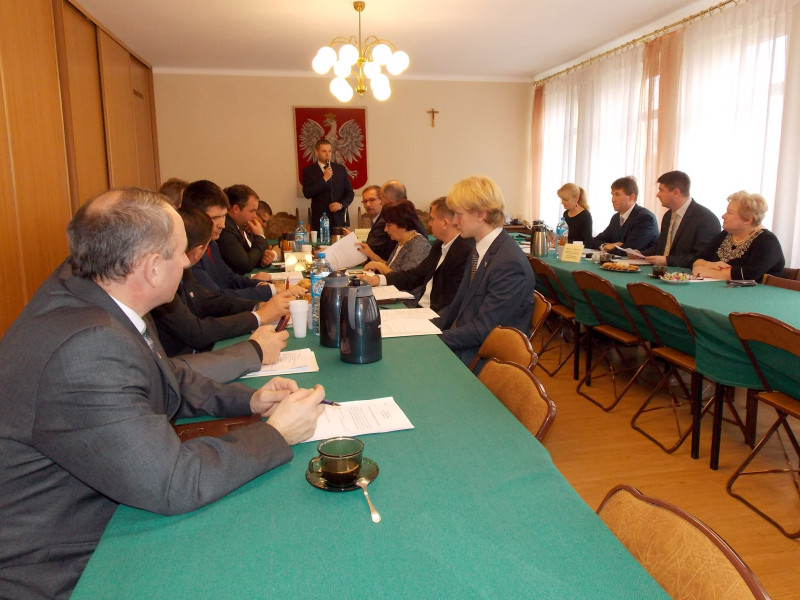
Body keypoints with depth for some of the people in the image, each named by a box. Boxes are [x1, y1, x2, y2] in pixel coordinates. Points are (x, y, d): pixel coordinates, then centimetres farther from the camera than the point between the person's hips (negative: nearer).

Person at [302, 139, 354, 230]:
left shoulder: (340, 169, 12)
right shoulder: (309, 171, 4)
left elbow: (349, 192, 12)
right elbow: (307, 194, -8)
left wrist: (341, 204, -7)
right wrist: (324, 179, -12)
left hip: (340, 220, 2)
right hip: (320, 220, -2)